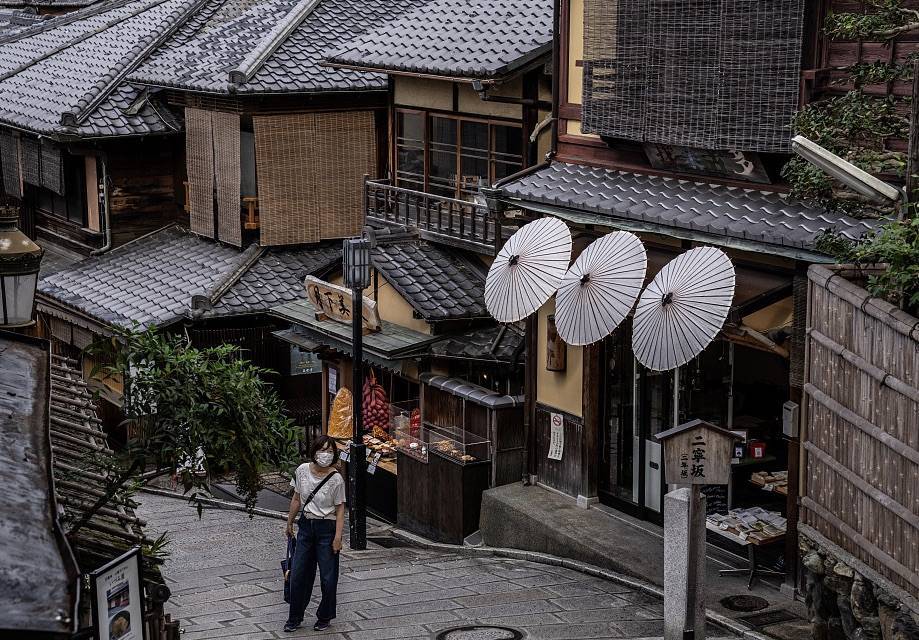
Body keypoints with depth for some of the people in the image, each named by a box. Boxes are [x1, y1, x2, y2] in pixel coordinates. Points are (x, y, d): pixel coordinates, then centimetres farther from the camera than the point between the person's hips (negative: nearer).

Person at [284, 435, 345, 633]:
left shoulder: (336, 479, -14)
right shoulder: (303, 470, -3)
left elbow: (340, 509, -10)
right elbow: (297, 499, 9)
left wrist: (338, 537, -14)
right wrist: (290, 522, 15)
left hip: (326, 528, -4)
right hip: (306, 526, 4)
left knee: (327, 577, 4)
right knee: (298, 574, 7)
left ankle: (324, 617, 22)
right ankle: (295, 618, 19)